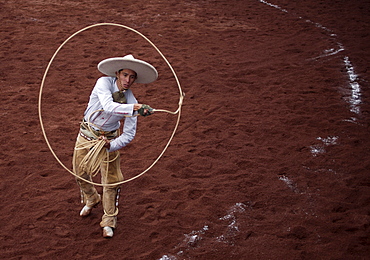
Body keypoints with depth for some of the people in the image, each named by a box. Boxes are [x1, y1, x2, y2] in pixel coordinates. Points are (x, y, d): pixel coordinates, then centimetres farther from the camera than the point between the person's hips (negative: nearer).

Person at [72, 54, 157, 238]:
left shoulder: (131, 101, -17)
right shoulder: (104, 83, -22)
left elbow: (129, 135, -15)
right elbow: (108, 106, -42)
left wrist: (111, 145, -32)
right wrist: (135, 108, -54)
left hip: (109, 138, 0)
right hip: (86, 133, 0)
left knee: (111, 180, -2)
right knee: (80, 173, 15)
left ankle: (109, 221, 19)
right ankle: (91, 199, 48)